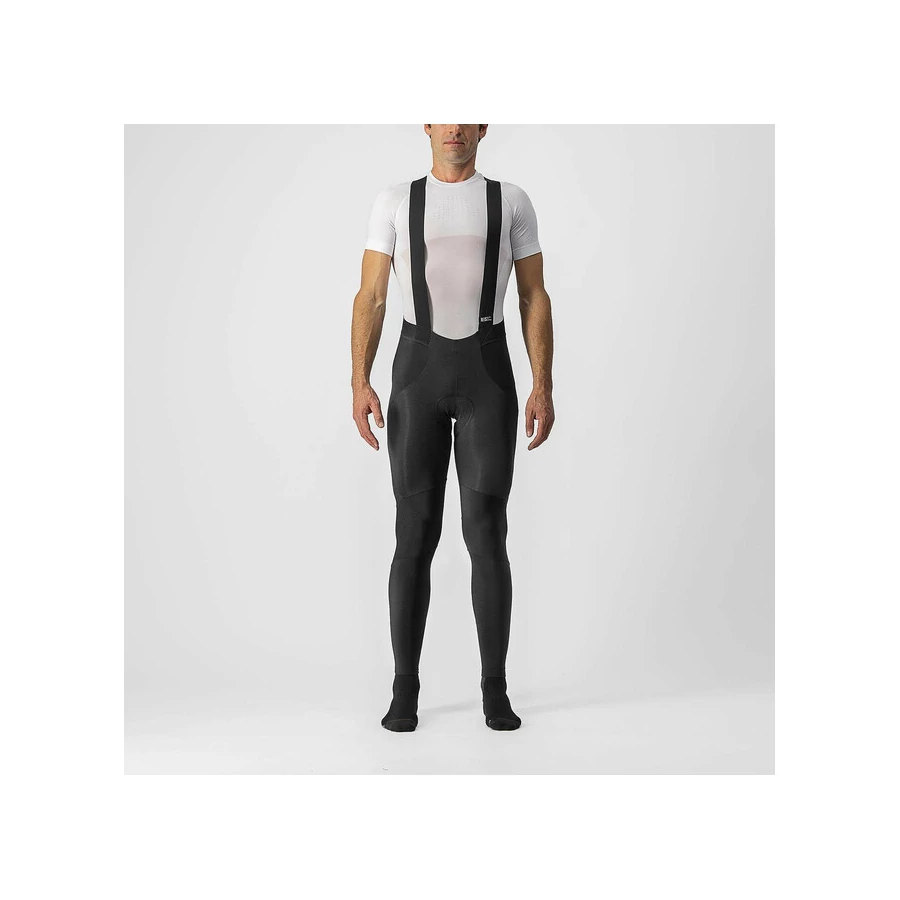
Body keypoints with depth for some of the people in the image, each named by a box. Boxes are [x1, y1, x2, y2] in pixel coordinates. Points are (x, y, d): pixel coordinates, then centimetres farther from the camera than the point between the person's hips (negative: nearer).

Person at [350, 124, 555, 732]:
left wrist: (544, 387, -4)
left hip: (489, 373, 0)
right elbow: (370, 300, 4)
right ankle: (405, 692, 11)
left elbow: (535, 299, 7)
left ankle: (495, 692, 7)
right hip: (418, 371, 0)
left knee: (486, 533, -7)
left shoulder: (512, 201, 11)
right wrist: (360, 384, -10)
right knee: (416, 534, -2)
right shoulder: (395, 202, 10)